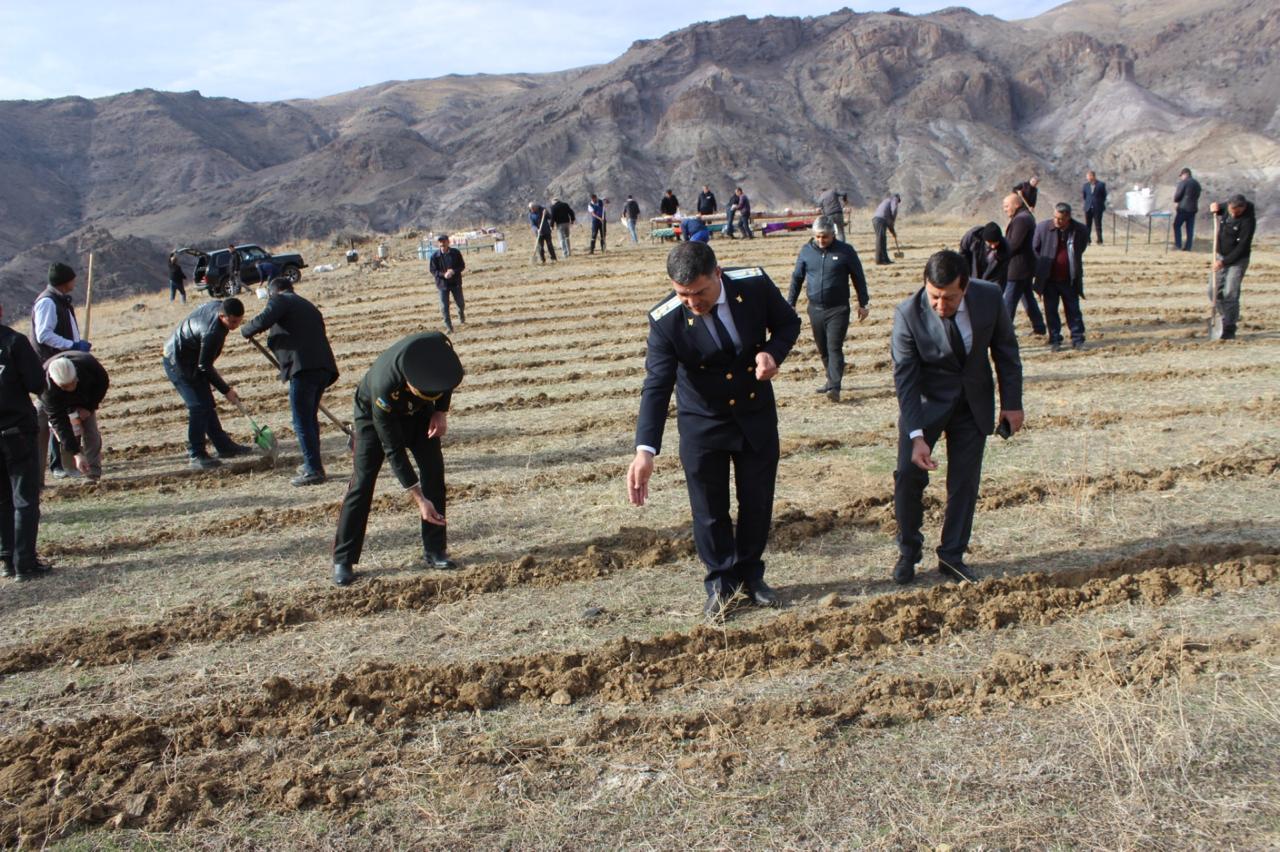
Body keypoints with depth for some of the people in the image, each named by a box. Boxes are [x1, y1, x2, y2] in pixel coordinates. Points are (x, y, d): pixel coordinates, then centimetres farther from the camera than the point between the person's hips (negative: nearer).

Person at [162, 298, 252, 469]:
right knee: (198, 407, -13)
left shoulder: (218, 304, -10)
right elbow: (205, 367, -26)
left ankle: (224, 446, 21)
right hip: (178, 363, -10)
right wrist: (226, 390, -19)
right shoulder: (212, 333, -36)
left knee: (207, 404, 13)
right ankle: (196, 454, -6)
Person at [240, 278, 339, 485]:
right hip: (324, 366, 8)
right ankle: (313, 464, 26)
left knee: (302, 422, -4)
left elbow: (263, 320, -12)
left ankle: (313, 470, -6)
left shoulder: (280, 300, 6)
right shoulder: (309, 307, 30)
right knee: (310, 418, 20)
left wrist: (245, 331, 7)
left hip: (303, 367, -8)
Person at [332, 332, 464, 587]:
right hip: (373, 414, -4)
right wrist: (419, 499, -35)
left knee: (434, 471, -5)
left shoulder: (439, 346, -35)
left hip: (417, 412, 4)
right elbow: (393, 450, -35)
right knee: (362, 482, -10)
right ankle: (343, 560, 0)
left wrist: (441, 411, -15)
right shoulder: (383, 387, -44)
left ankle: (435, 551, 3)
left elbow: (447, 374, -6)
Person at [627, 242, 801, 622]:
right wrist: (645, 450, -40)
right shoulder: (666, 321, -26)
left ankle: (750, 574, 37)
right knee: (710, 510, 7)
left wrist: (773, 351, -24)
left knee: (758, 502, 15)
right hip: (703, 424, -2)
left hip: (757, 416, 2)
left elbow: (788, 322, -1)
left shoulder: (755, 284, -20)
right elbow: (656, 386, -29)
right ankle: (721, 581, 29)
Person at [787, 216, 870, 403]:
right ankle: (831, 379, 28)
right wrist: (790, 304, 11)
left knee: (834, 347, -11)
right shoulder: (806, 251, 4)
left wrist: (864, 304, 5)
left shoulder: (845, 251, -4)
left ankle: (834, 387, -15)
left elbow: (858, 278, 4)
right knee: (822, 349, 12)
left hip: (838, 309, -4)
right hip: (815, 309, 4)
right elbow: (796, 278, 13)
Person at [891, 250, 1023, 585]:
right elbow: (905, 378, -23)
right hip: (926, 401, -2)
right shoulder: (908, 314, -24)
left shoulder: (989, 297, -17)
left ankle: (952, 557, 20)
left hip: (974, 403, 2)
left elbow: (1005, 350, -2)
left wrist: (1012, 402, -1)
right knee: (908, 474, -9)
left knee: (965, 482, 5)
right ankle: (908, 552, 12)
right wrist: (917, 435, -29)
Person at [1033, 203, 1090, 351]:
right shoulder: (1043, 227, -8)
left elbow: (1081, 249, 10)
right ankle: (1055, 340, 14)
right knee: (1051, 310, 5)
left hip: (1070, 279, 0)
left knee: (1073, 310, 7)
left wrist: (1075, 267, 8)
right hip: (1049, 279, 0)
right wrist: (1041, 269, 4)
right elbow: (1034, 249, 4)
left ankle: (1077, 339, 15)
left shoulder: (1081, 230, -7)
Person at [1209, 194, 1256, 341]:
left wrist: (1224, 262, -23)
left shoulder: (1248, 221, -21)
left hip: (1238, 260, -7)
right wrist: (1215, 207, -1)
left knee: (1230, 294, -12)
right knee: (1216, 291, 8)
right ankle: (1231, 318, 26)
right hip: (1221, 257, 7)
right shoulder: (1227, 208, -1)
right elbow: (1219, 207, 24)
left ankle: (1229, 330, -6)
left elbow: (1242, 247, -22)